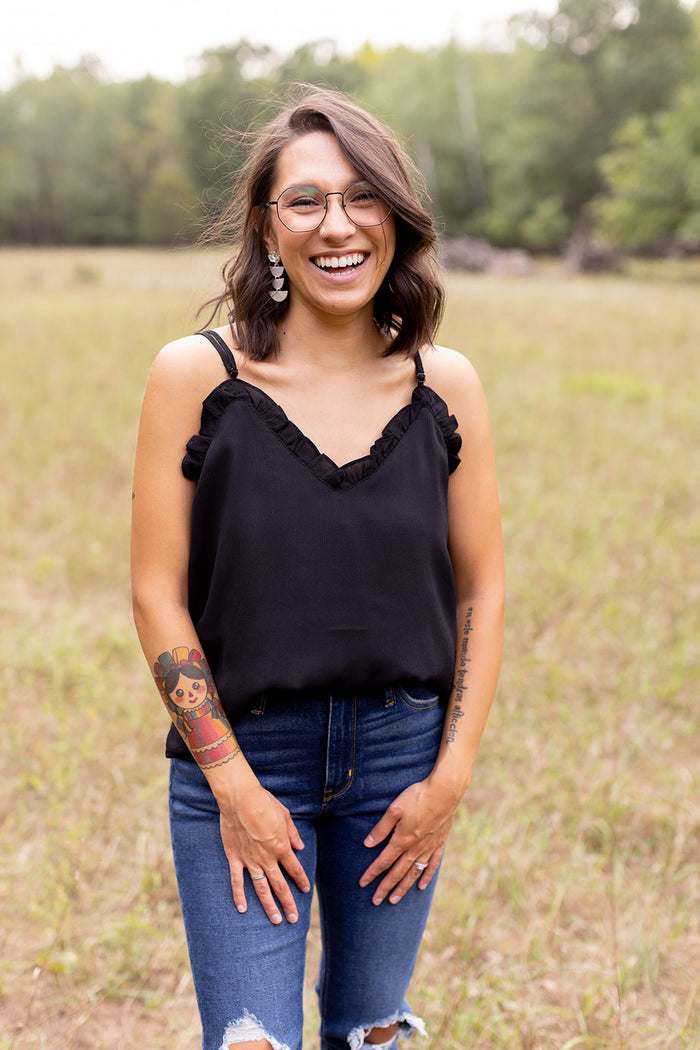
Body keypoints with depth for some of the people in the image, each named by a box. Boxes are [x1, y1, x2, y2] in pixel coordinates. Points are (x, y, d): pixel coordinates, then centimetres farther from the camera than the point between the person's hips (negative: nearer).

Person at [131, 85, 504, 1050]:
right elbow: (158, 594, -7)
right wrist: (234, 784, -10)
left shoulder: (446, 385, -1)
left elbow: (482, 589, 4)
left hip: (402, 754, 3)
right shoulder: (196, 375, -8)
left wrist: (450, 777, -3)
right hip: (239, 752, -2)